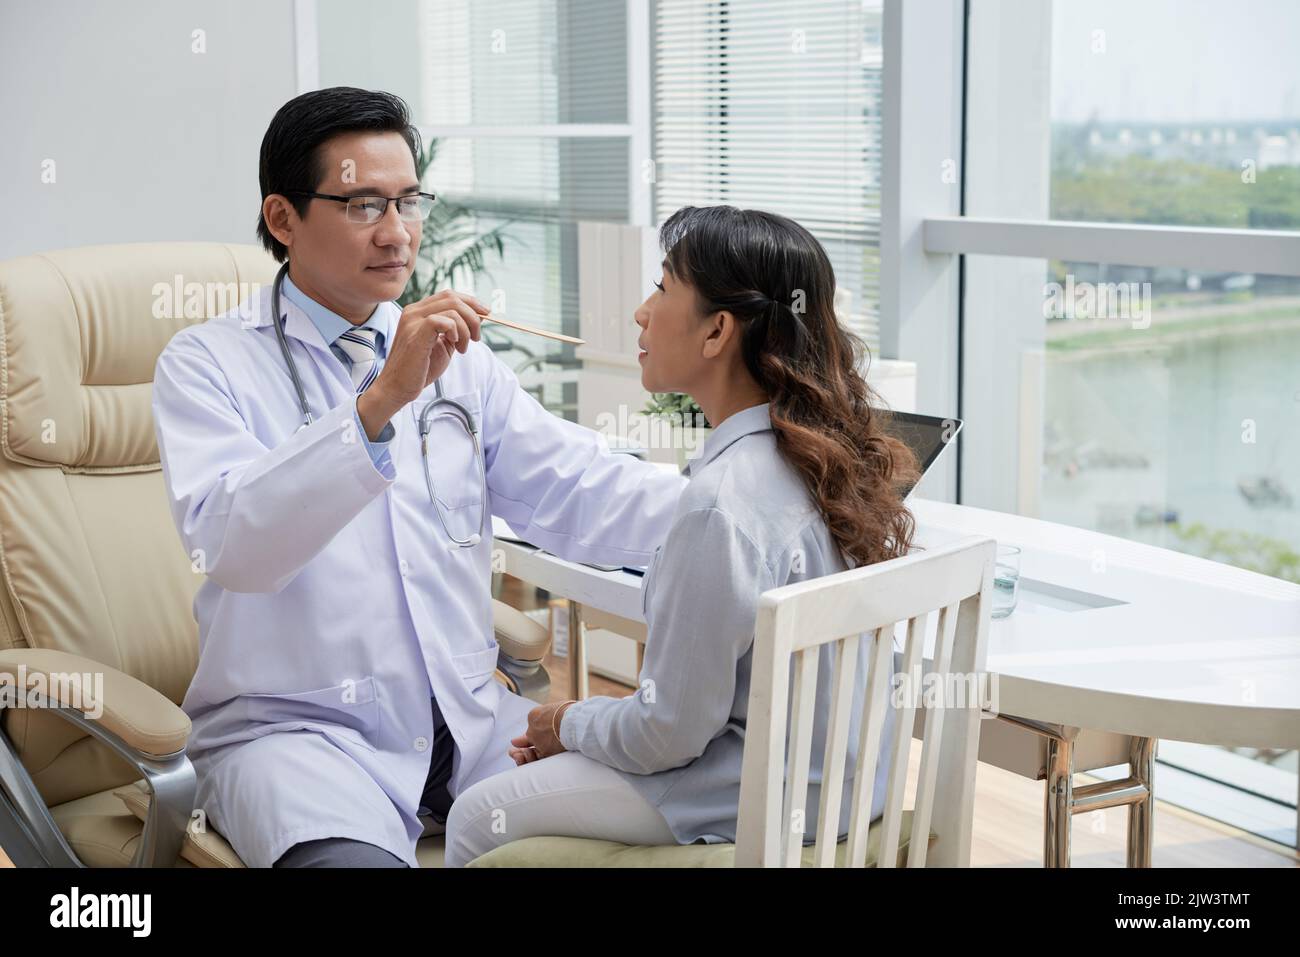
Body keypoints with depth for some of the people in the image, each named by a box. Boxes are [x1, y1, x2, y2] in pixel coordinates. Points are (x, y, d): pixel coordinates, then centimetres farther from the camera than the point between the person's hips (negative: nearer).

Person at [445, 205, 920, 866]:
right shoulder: (831, 453, 0)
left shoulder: (722, 504, -29)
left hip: (760, 810, -9)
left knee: (477, 818, 3)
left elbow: (668, 733, -22)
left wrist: (567, 725, -1)